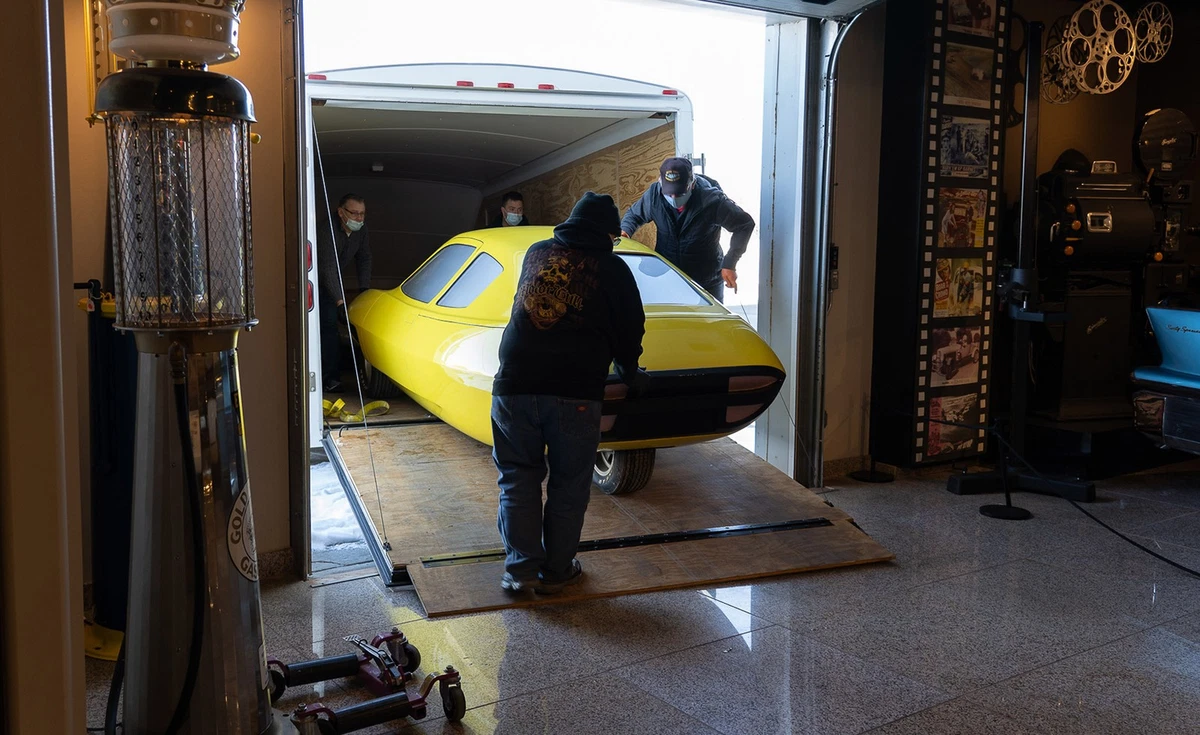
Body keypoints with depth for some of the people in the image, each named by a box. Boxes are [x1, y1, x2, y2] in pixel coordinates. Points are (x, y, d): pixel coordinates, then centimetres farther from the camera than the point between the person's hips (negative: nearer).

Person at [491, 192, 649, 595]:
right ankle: (556, 571, 19)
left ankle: (521, 569, 12)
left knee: (518, 479, 14)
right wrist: (631, 374, 31)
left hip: (513, 384, 3)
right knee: (568, 486, 11)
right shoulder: (612, 269, 4)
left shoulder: (536, 253, 14)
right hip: (574, 393, -2)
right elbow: (630, 330, 10)